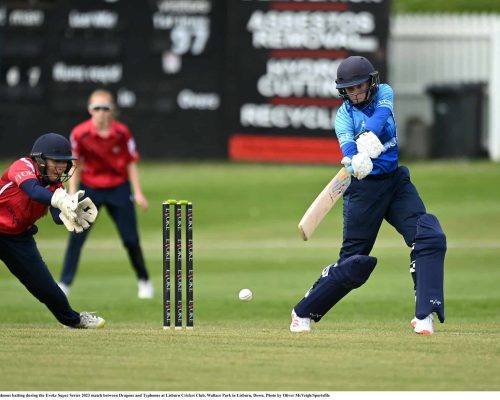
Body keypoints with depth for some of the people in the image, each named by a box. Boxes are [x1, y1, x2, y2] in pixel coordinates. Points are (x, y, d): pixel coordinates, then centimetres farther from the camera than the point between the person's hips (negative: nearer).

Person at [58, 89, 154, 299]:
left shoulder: (122, 132, -11)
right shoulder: (80, 133, -13)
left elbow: (131, 163, -3)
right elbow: (75, 165, -4)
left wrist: (138, 193, -5)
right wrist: (72, 193, -9)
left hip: (119, 188, 0)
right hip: (89, 187, 0)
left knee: (130, 239, 4)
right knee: (76, 236, -10)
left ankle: (144, 281, 23)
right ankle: (64, 284, -5)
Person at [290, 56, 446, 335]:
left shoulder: (384, 93, 0)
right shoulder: (345, 115, -9)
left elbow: (381, 114, -22)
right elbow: (347, 145, -29)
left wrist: (368, 136, -44)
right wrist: (355, 159, -53)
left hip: (396, 181, 4)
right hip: (364, 188, -3)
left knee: (430, 237, -17)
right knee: (353, 263, -1)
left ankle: (424, 316, -20)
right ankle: (303, 313, 17)